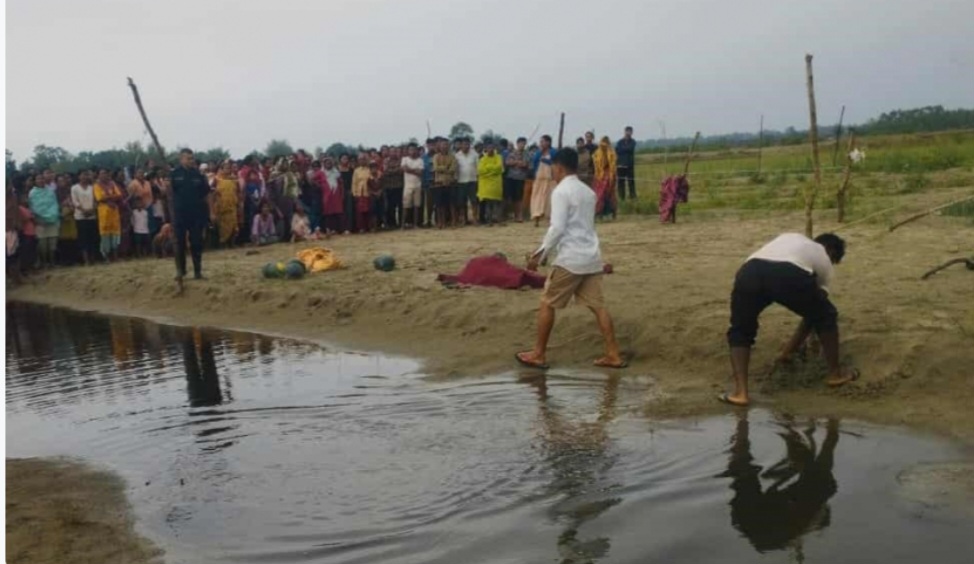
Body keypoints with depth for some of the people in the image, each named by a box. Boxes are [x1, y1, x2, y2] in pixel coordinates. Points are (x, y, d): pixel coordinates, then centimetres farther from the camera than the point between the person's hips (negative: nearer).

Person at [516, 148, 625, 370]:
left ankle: (538, 355, 12)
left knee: (547, 304, 5)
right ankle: (614, 355, 6)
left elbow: (557, 228, -17)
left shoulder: (561, 191, -9)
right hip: (592, 256, 7)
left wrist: (540, 255, -9)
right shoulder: (588, 192, 15)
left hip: (570, 258, -7)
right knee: (597, 306, 8)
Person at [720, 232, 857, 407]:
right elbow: (812, 311, 34)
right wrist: (789, 350, 42)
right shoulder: (825, 262, 33)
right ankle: (835, 373, 38)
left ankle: (740, 392, 10)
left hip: (749, 272, 3)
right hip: (789, 275, -2)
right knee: (826, 317, 27)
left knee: (740, 332, 23)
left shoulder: (791, 238, 44)